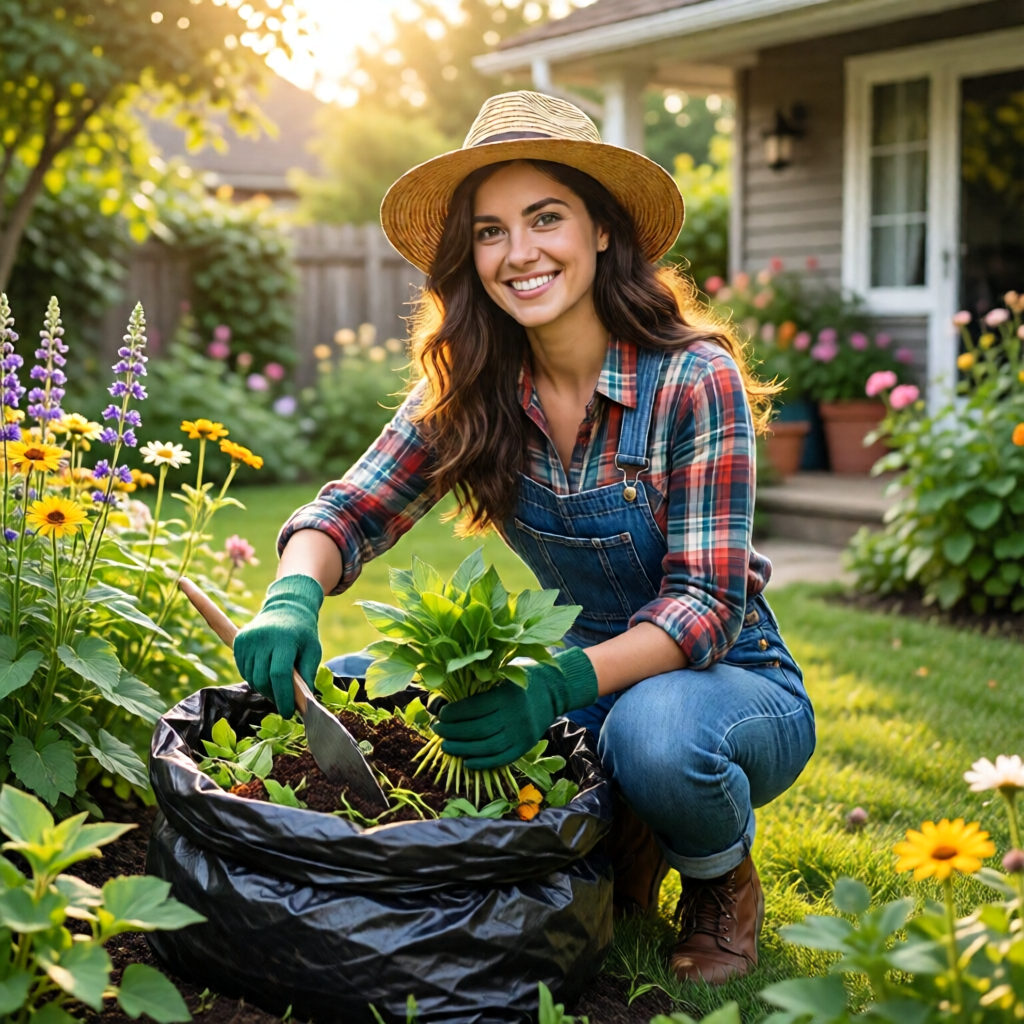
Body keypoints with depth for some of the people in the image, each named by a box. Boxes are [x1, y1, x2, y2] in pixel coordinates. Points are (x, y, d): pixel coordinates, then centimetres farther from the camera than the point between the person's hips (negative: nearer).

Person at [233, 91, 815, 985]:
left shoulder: (695, 379, -20)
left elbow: (706, 605, -23)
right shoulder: (471, 394, -6)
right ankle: (616, 840, 5)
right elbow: (353, 510, -8)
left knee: (655, 729, -39)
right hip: (592, 673, 5)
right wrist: (292, 599, -31)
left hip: (732, 683, -4)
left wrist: (561, 685, -39)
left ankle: (723, 881, -1)